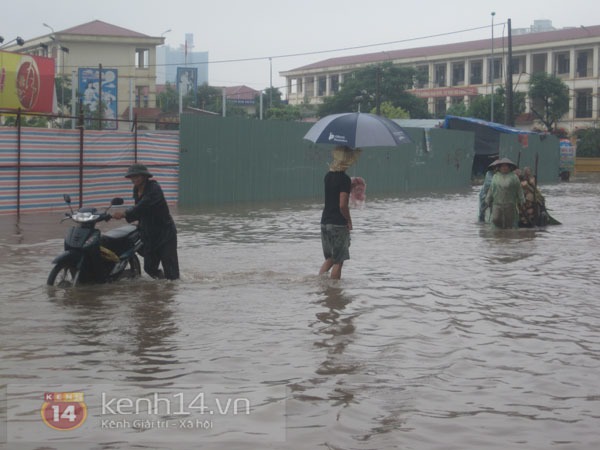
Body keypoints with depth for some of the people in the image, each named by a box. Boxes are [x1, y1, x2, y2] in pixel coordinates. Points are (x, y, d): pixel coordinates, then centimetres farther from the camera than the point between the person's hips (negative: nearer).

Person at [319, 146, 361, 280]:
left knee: (329, 259, 18)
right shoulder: (345, 179, -15)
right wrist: (349, 220, -7)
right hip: (339, 224, -7)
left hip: (325, 222, 7)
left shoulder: (328, 176, 8)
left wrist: (352, 186, 23)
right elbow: (342, 205, -21)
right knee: (338, 261, 3)